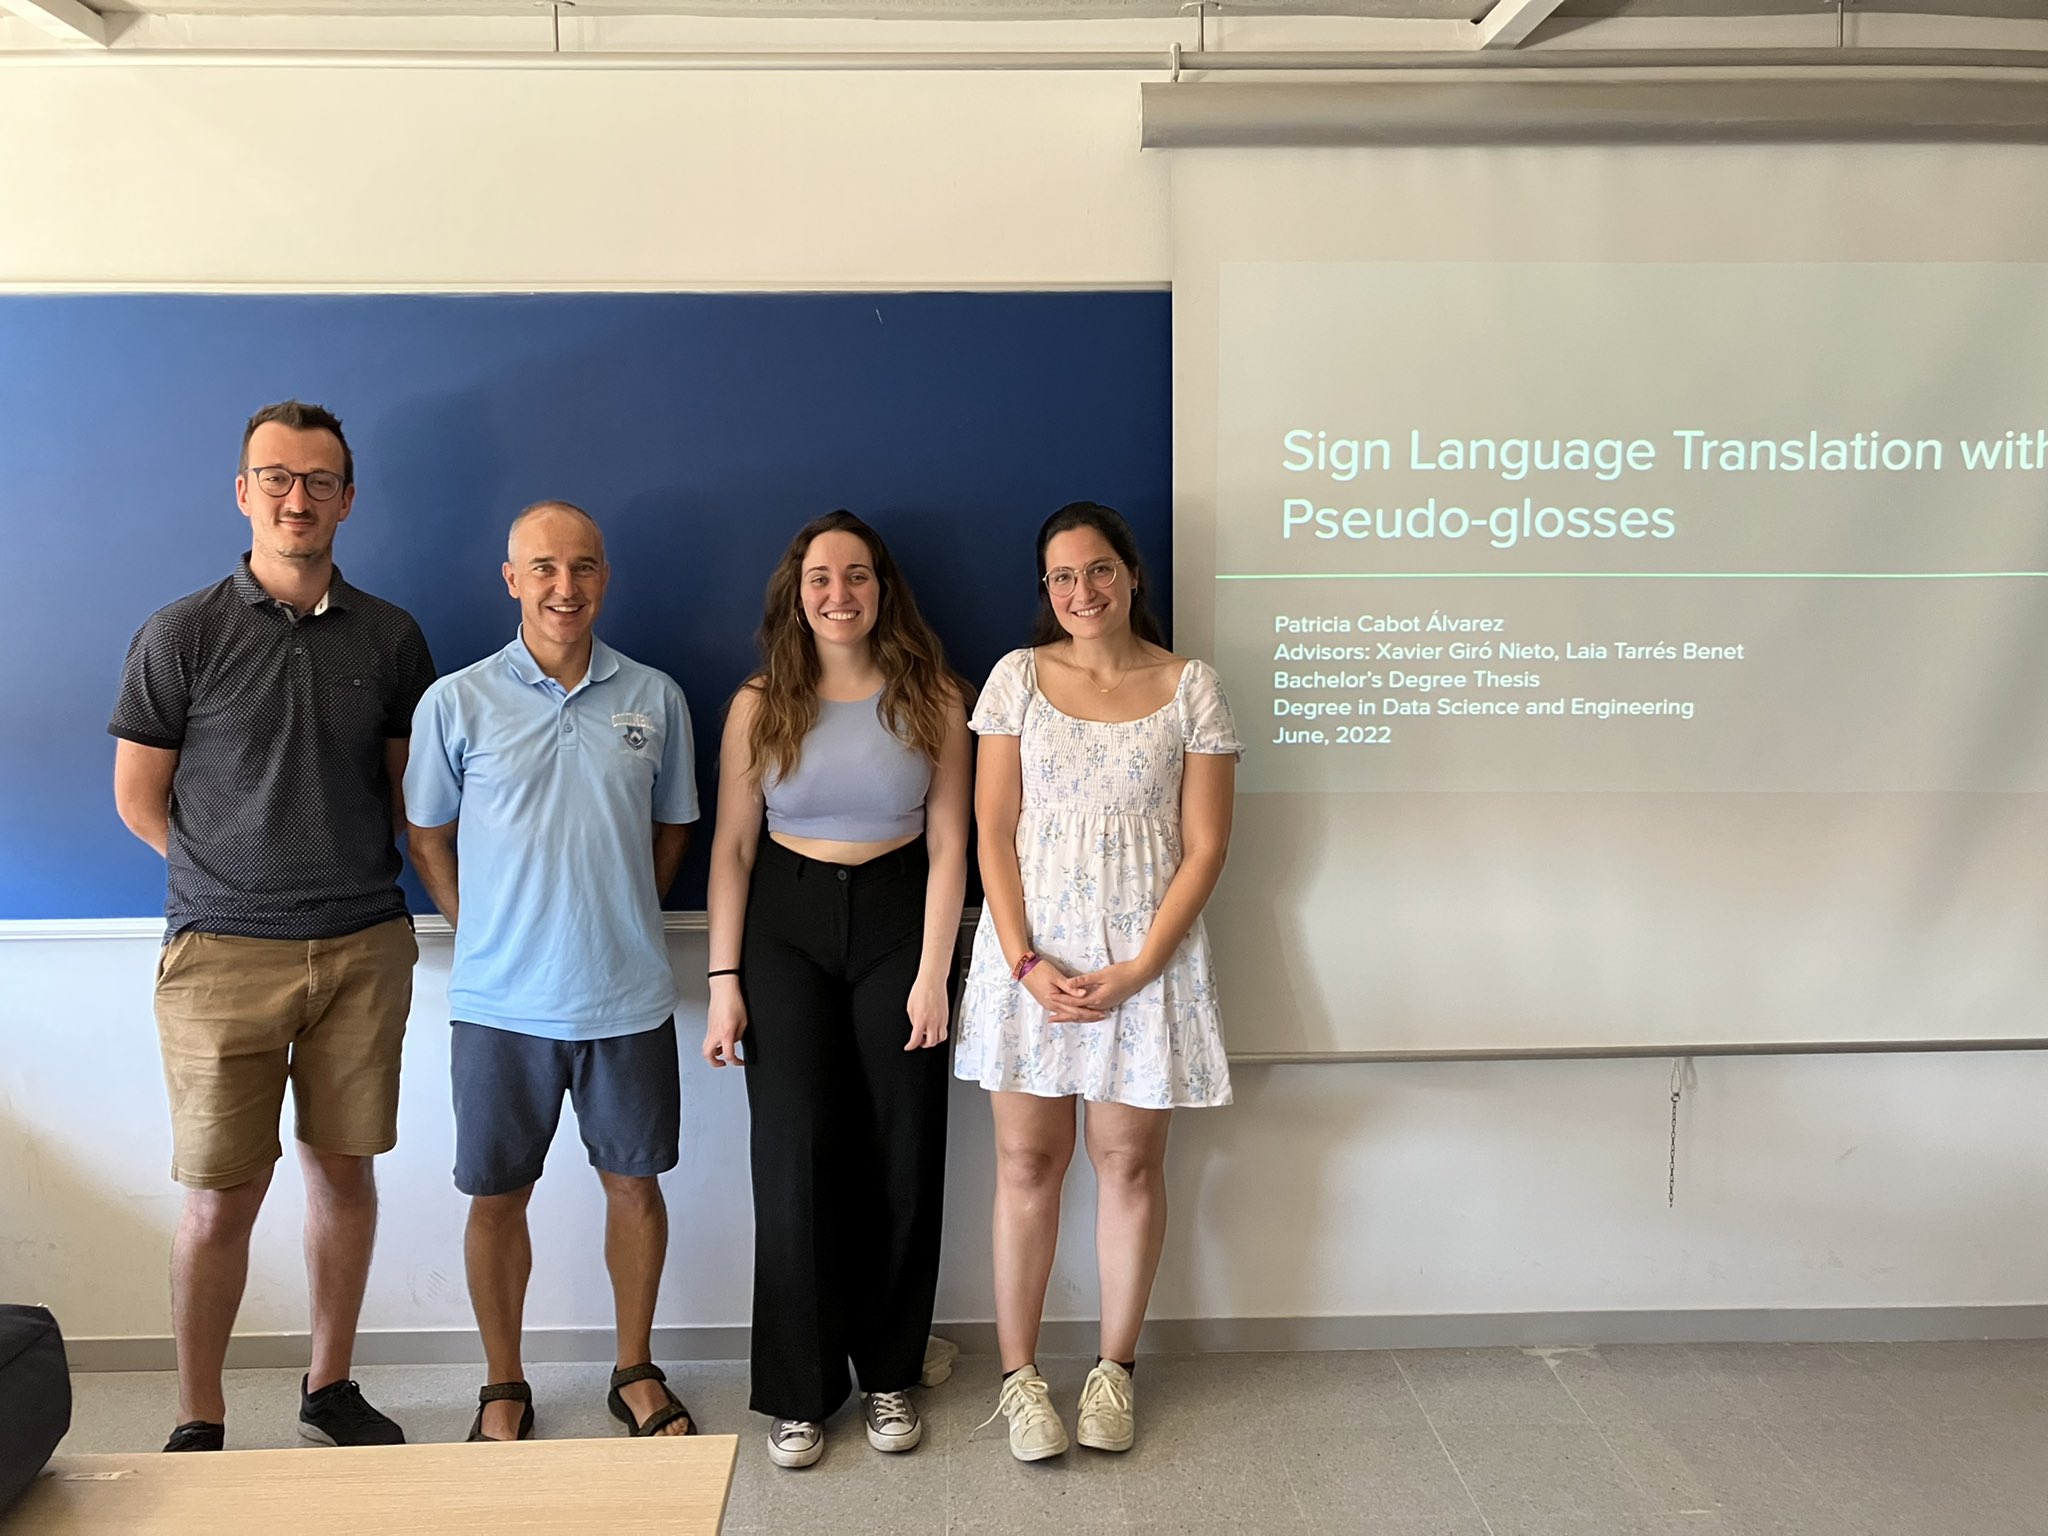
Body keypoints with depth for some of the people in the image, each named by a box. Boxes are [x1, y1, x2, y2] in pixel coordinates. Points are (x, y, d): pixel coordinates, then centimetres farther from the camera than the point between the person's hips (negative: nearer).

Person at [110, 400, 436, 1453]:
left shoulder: (390, 638, 5)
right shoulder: (182, 636, -2)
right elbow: (138, 795, 4)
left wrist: (349, 878, 4)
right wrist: (235, 877, 3)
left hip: (364, 949, 3)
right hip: (223, 957, -2)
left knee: (344, 1169, 10)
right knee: (222, 1197, 2)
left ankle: (330, 1389, 27)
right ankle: (198, 1424, 19)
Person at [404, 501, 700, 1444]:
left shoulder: (654, 699, 1)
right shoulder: (457, 702, -3)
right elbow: (427, 836, 6)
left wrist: (620, 923, 6)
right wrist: (486, 935, 1)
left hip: (629, 999, 1)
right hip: (501, 1002, -1)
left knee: (634, 1183, 11)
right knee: (497, 1195, 10)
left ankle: (636, 1371, 31)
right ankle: (503, 1388, 29)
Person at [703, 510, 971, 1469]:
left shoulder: (933, 700, -1)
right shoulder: (759, 706, 1)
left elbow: (948, 845, -2)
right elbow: (732, 848, 2)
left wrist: (934, 971, -8)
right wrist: (724, 978, -3)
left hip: (897, 921, 0)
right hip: (786, 928, 0)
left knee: (901, 1157, 5)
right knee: (795, 1156, 0)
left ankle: (888, 1374, 22)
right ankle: (797, 1392, 14)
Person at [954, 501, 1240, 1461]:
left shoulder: (1190, 688, -1)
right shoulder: (1018, 677, 2)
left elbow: (1206, 845, -2)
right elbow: (993, 830, 0)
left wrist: (1136, 970, -11)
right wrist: (1026, 961, -10)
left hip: (1147, 958, 0)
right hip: (1030, 952, 1)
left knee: (1131, 1161, 8)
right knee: (1027, 1162, 6)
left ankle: (1113, 1368, 25)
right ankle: (1018, 1375, 20)